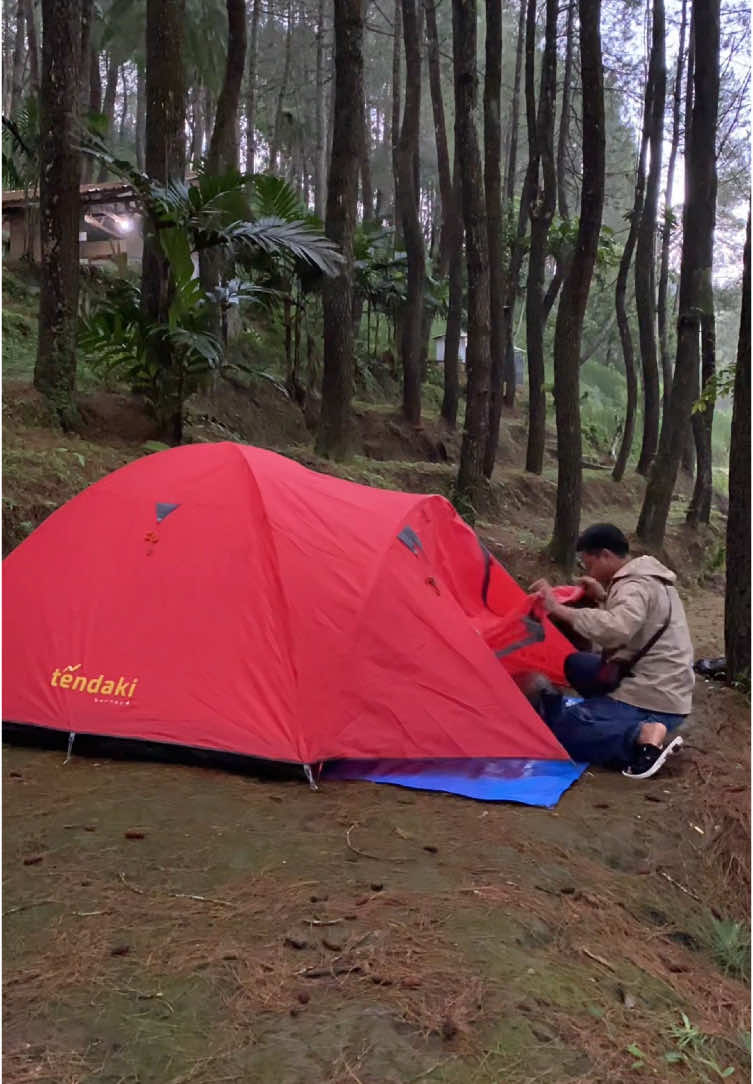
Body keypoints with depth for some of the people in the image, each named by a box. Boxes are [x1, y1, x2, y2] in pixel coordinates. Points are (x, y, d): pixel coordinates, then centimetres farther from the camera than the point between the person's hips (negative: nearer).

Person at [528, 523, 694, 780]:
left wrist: (559, 610, -32)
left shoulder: (635, 586, -18)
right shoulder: (648, 578, 12)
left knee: (558, 731, -10)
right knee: (576, 664, 21)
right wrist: (603, 598, 14)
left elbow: (616, 630, -39)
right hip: (663, 692, 10)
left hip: (651, 700, -10)